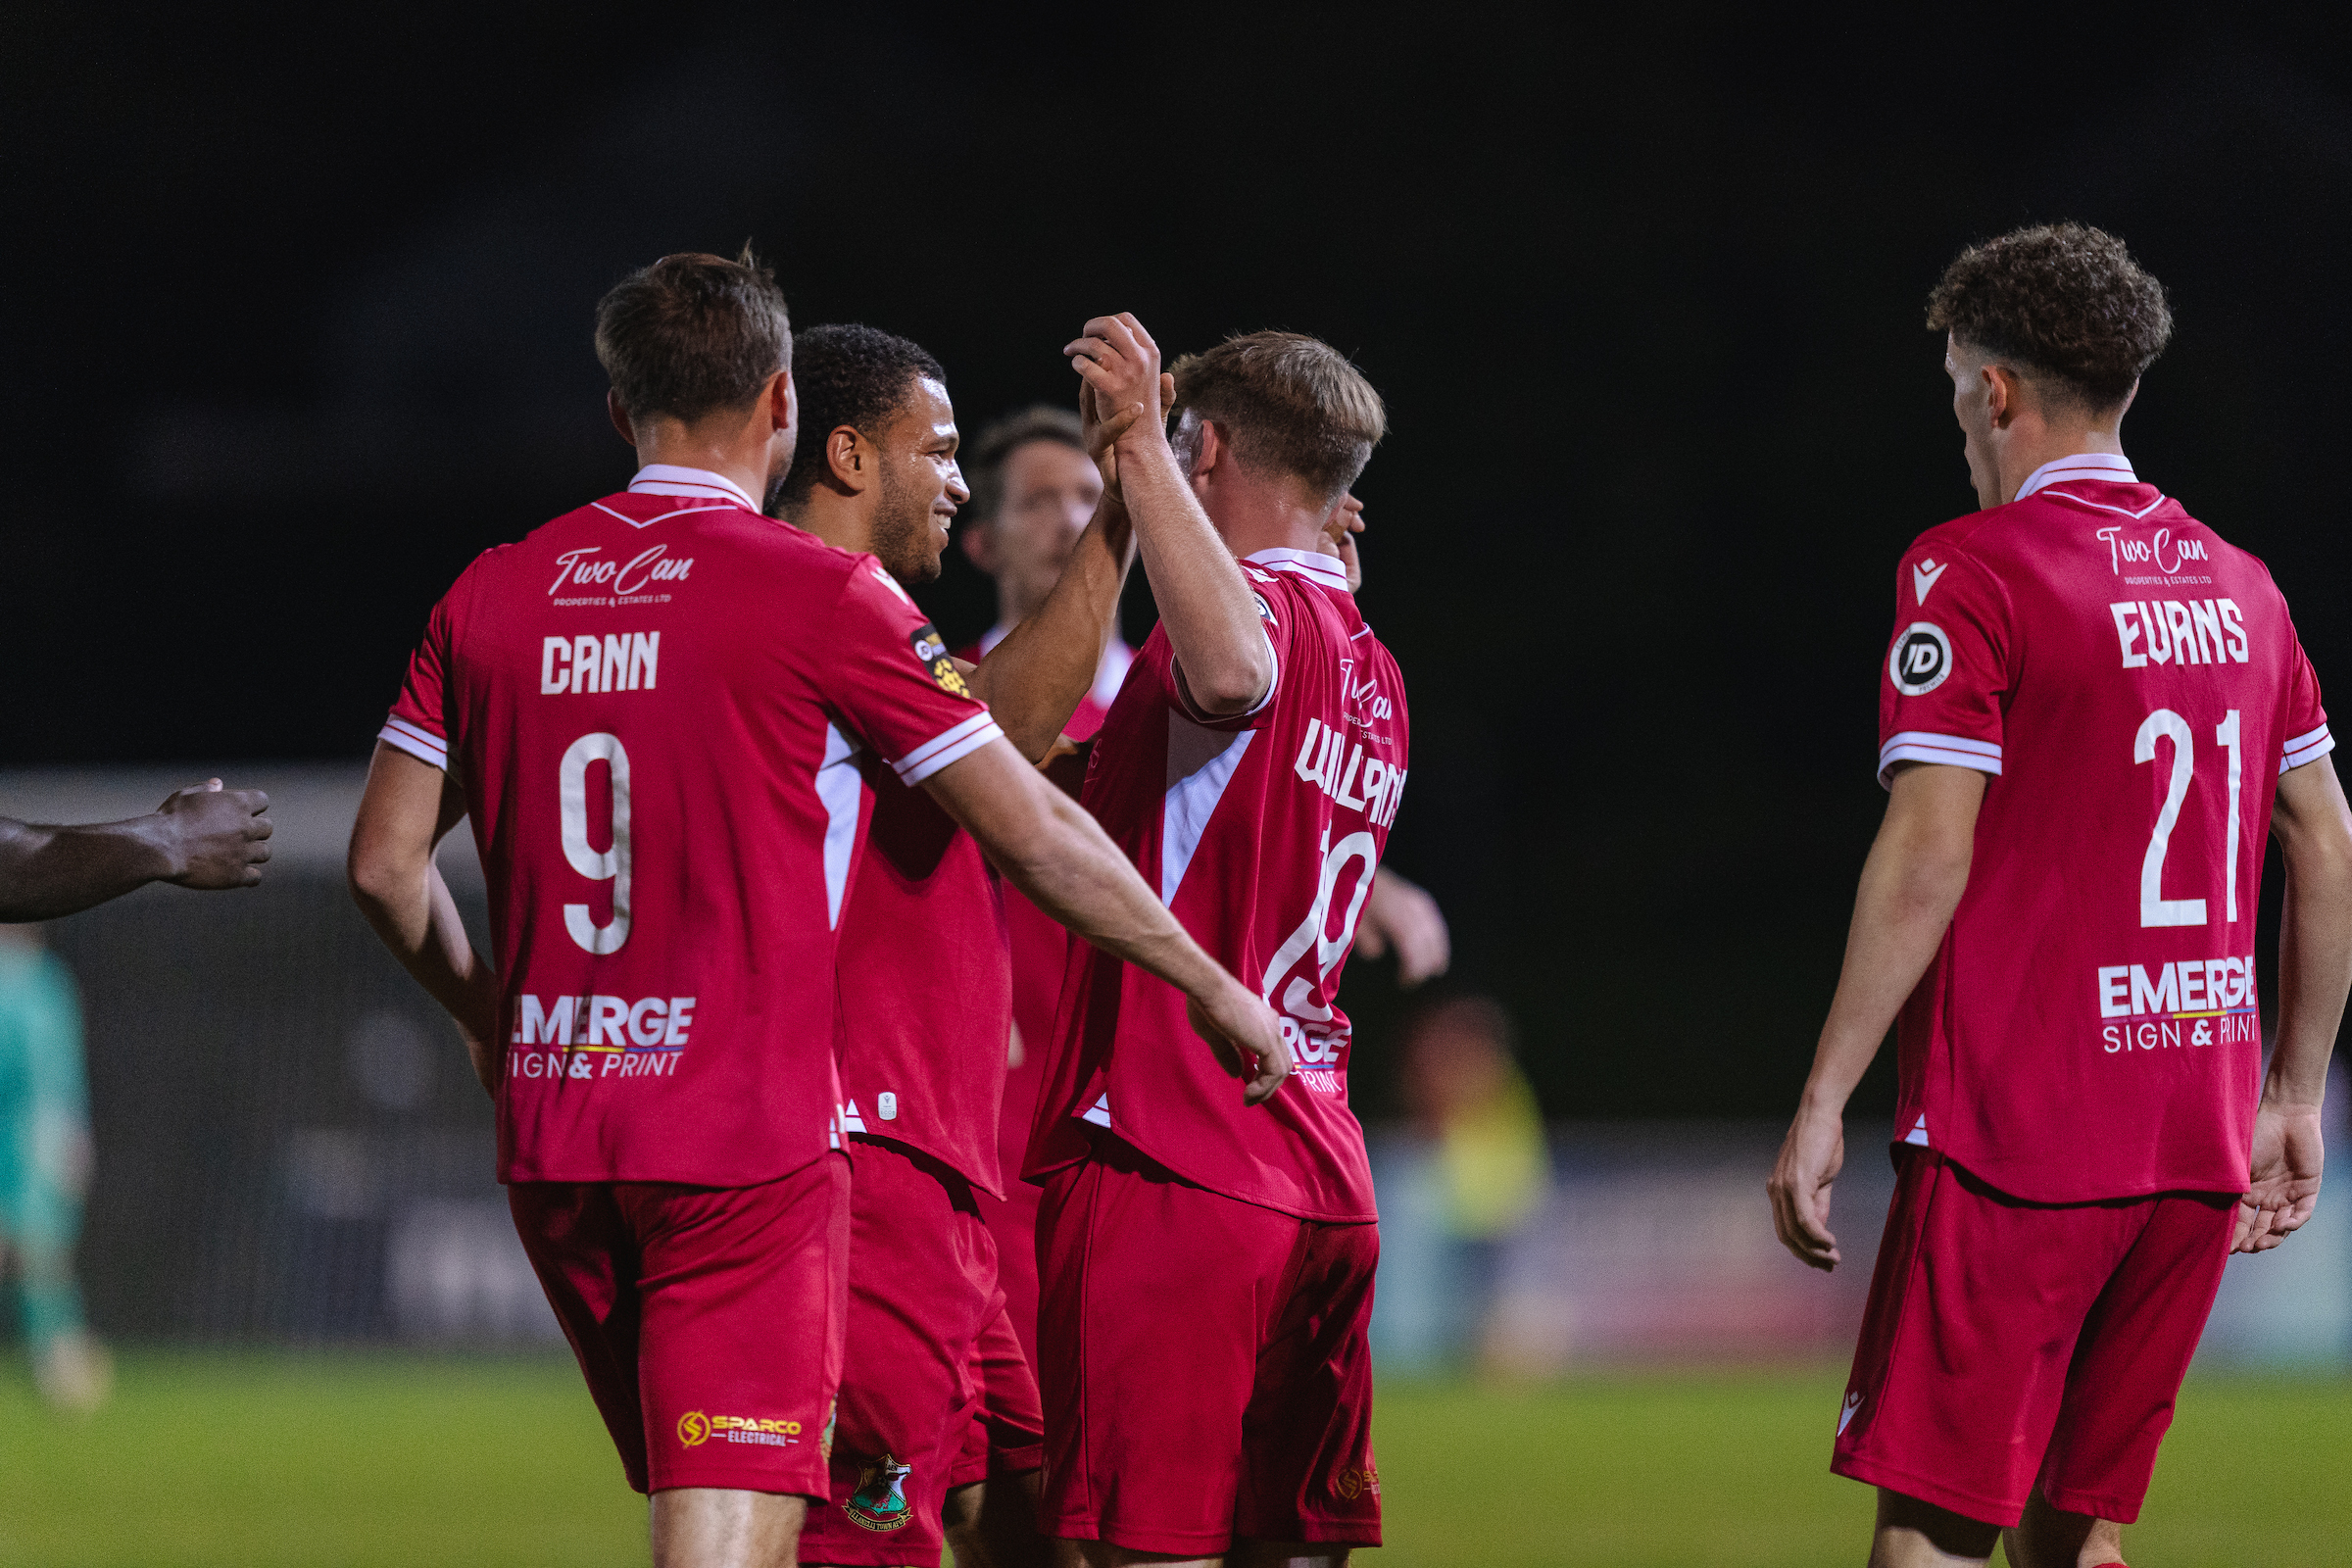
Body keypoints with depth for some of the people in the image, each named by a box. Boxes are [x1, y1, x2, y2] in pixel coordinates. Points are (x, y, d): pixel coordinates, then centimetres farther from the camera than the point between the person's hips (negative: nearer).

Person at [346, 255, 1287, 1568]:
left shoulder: (491, 596, 8)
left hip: (552, 1142, 6)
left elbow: (386, 861, 12)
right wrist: (1216, 989, 10)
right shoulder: (823, 596, -6)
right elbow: (1034, 834, -2)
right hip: (748, 1142, -6)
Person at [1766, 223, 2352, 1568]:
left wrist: (1824, 1102, -9)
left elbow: (1927, 858, -13)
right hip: (2201, 1147, 7)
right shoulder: (2237, 582, 13)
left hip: (2014, 1135, -7)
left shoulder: (1973, 572, -7)